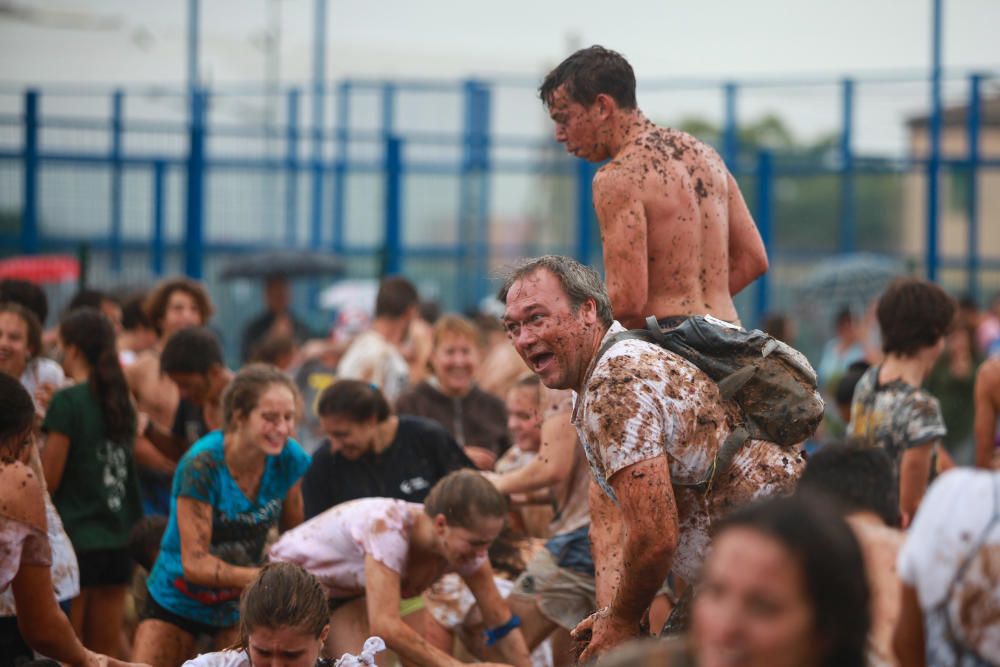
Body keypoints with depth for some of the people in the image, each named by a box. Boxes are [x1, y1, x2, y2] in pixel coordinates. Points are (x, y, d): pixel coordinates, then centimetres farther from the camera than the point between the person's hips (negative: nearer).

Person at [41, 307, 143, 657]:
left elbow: (49, 480, -12)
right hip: (117, 540, 7)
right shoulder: (120, 400, 9)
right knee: (106, 654, 10)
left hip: (76, 538, -7)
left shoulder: (67, 401, -11)